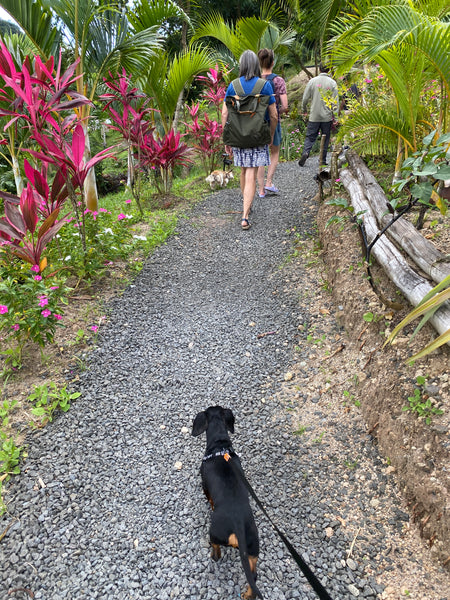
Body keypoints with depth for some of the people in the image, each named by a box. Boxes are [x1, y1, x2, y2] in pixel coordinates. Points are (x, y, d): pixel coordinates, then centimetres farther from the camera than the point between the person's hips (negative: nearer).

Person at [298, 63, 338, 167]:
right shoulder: (332, 83, -1)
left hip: (314, 116, 0)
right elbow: (335, 102, -2)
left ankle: (305, 152, -19)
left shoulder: (312, 81, 1)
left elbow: (305, 98, 2)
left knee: (310, 137, 5)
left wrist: (304, 110, 17)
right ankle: (323, 159, 11)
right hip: (327, 116, 0)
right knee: (325, 138, 9)